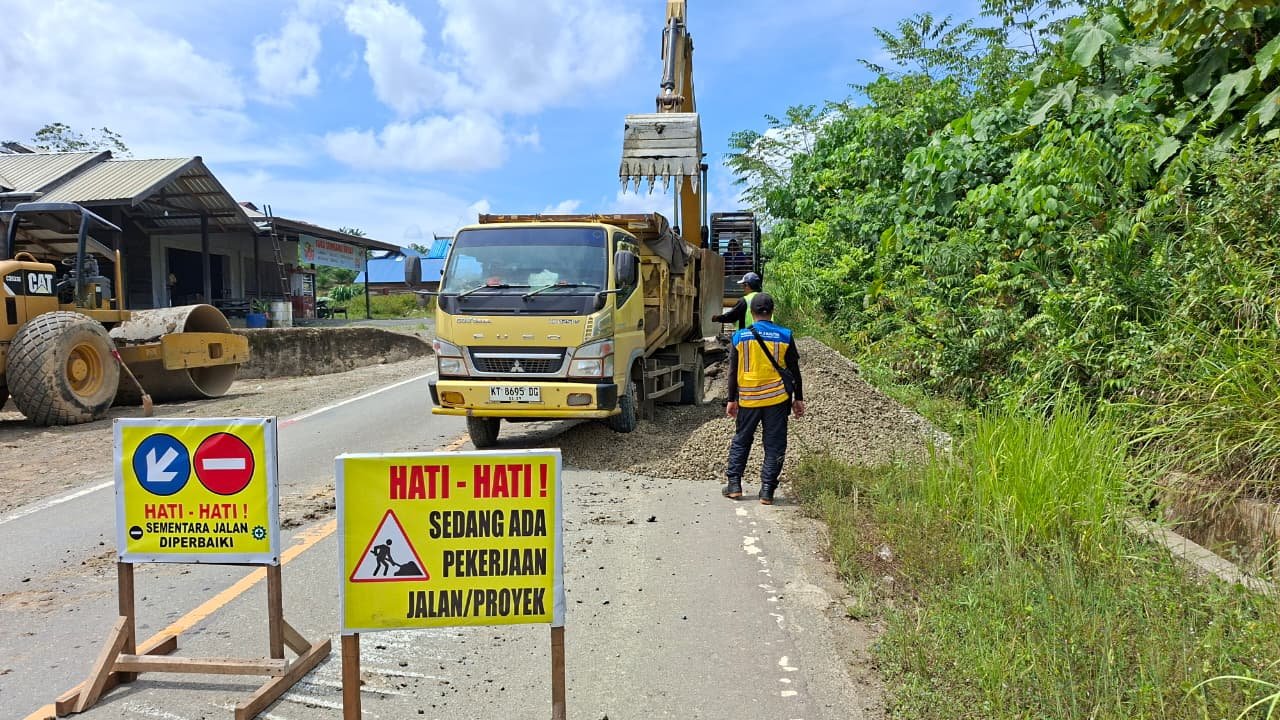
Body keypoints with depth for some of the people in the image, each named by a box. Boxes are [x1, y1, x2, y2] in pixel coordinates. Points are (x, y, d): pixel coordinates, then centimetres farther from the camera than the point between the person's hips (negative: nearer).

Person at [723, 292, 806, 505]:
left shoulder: (739, 337, -1)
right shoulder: (784, 336, -3)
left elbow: (733, 372, 2)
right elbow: (794, 371, 2)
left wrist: (732, 400, 10)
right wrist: (798, 398, 10)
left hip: (748, 399, 1)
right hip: (777, 399, -1)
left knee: (741, 441, 17)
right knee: (774, 445, 7)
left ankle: (734, 485, 15)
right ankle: (767, 491, 7)